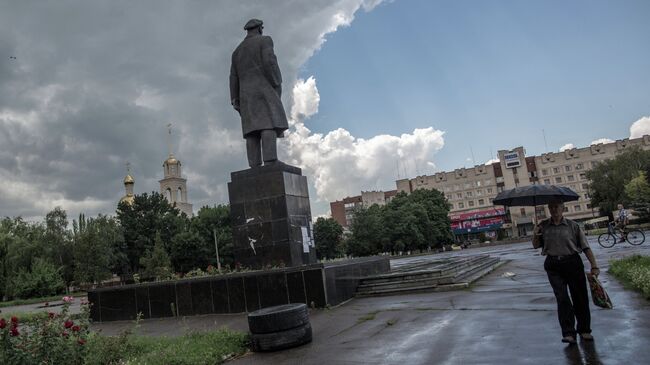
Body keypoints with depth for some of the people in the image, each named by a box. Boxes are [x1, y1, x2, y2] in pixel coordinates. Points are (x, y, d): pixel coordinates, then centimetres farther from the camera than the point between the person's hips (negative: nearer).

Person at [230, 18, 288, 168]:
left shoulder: (237, 51, 23)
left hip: (246, 95, 6)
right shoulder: (265, 40, 6)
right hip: (264, 89, -6)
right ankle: (270, 164, -35)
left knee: (253, 131, -4)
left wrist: (236, 103, 12)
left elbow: (234, 78, 15)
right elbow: (269, 63, -12)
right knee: (269, 126, -18)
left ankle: (256, 169, -16)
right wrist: (277, 86, -10)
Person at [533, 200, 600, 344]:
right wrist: (535, 235, -9)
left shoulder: (572, 226, 1)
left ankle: (584, 330, 23)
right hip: (553, 266, 0)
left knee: (580, 297, 6)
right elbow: (536, 246, 11)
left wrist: (594, 265, -7)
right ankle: (568, 333, -2)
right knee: (562, 298, -5)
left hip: (573, 263, 0)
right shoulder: (543, 226, 6)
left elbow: (585, 247, 0)